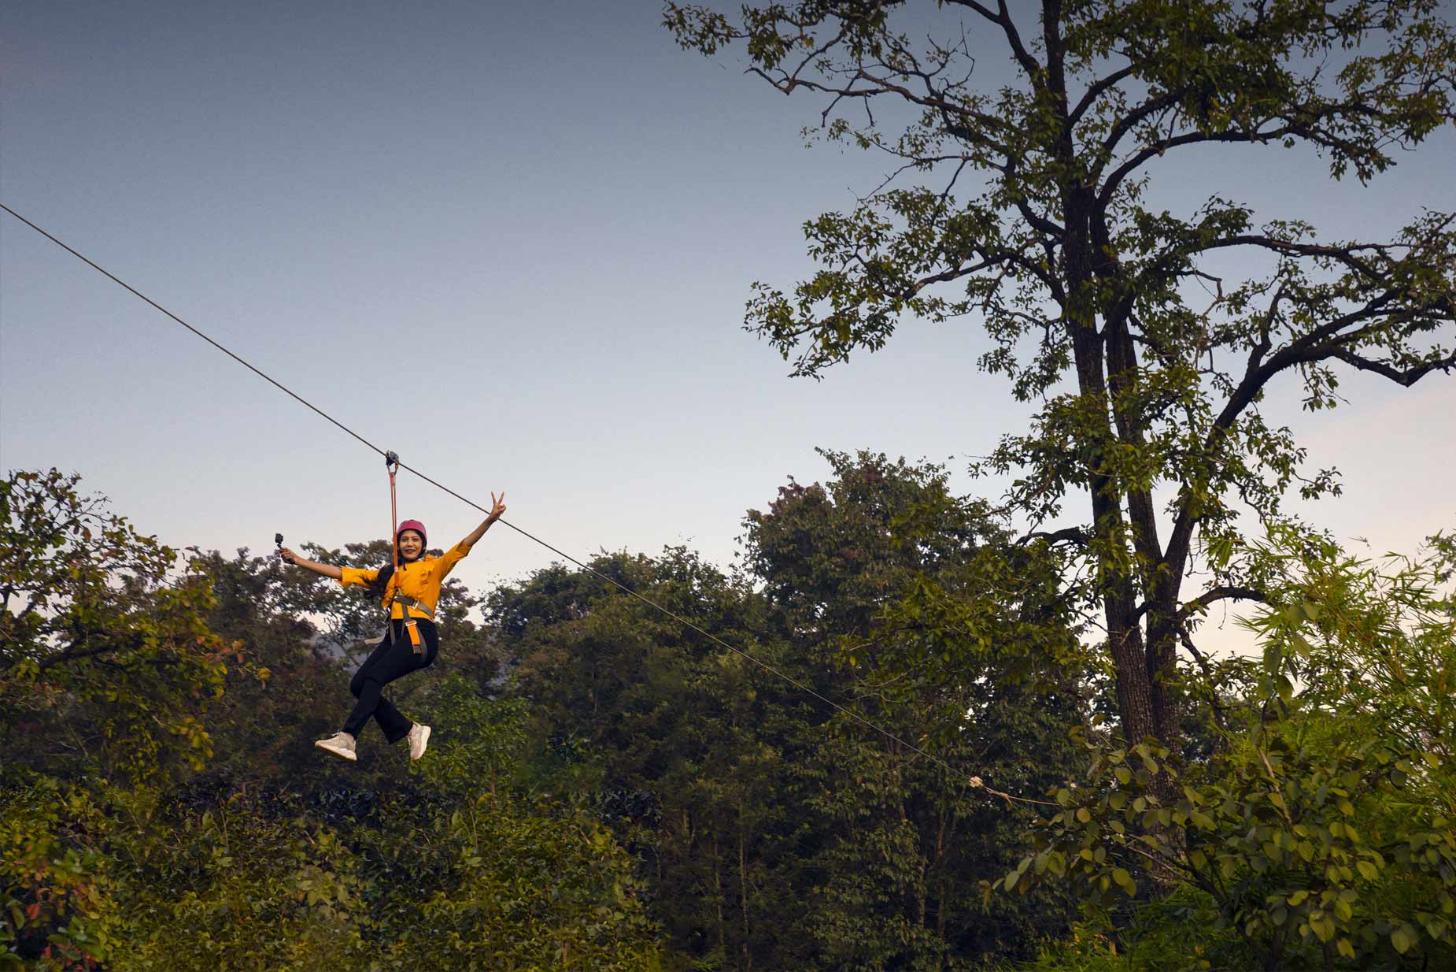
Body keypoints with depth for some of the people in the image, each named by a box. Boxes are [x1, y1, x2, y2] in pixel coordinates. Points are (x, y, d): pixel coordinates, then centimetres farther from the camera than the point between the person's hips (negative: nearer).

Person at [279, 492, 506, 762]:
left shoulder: (433, 567, 13)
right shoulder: (386, 575, 25)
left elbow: (463, 546, 0)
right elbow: (342, 573, 24)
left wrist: (490, 519, -14)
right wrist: (299, 561, 21)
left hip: (420, 636, -6)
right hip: (394, 636, 6)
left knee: (374, 677, -24)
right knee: (358, 684, -12)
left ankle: (347, 738, -32)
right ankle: (410, 730, -3)